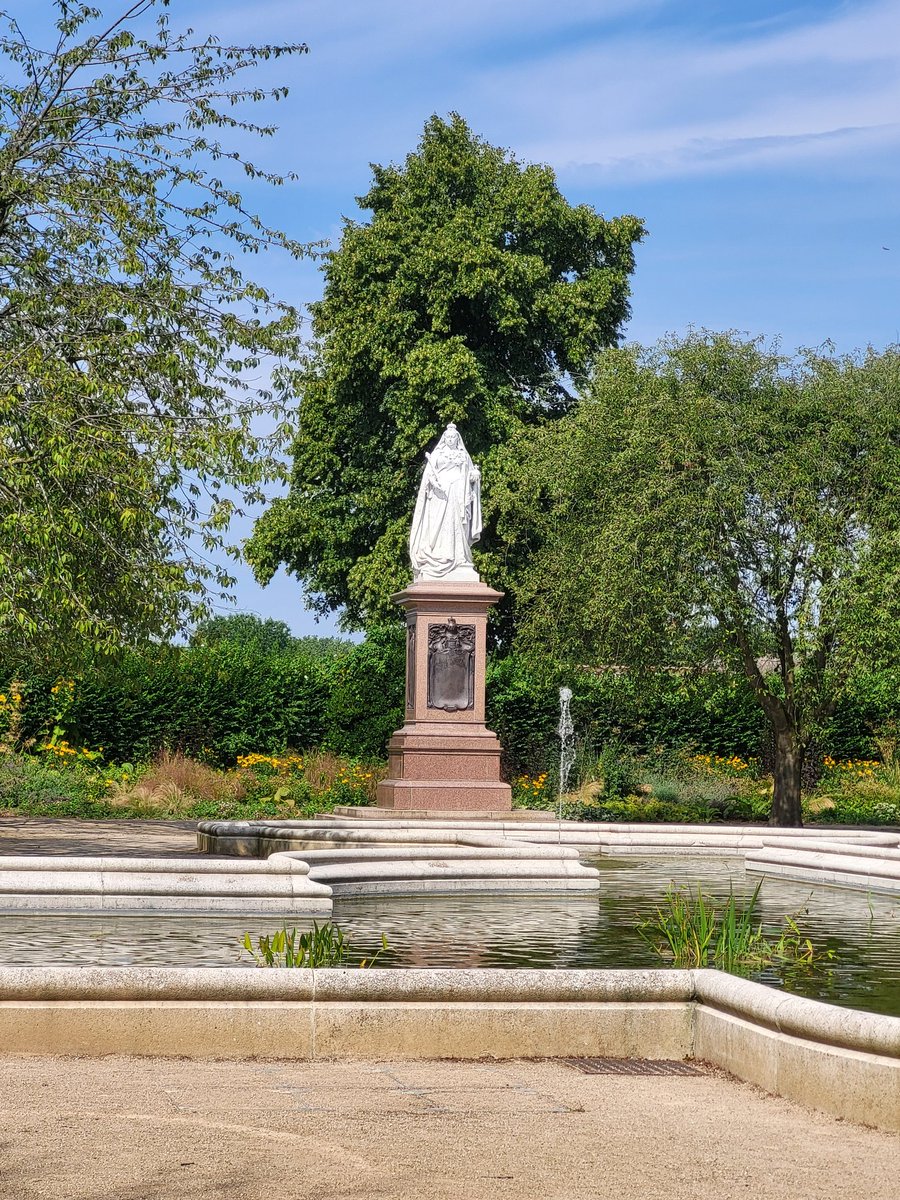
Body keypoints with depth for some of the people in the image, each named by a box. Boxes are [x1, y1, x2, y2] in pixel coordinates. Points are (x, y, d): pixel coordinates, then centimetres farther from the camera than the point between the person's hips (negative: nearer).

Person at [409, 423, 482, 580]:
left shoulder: (463, 455, 17)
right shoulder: (437, 454, 12)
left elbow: (469, 475, 17)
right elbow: (429, 472, 3)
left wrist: (475, 474, -5)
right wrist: (434, 481, -16)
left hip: (457, 493, 1)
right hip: (440, 492, -1)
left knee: (457, 526, -6)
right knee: (437, 525, -11)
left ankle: (457, 559, -11)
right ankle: (436, 557, -15)